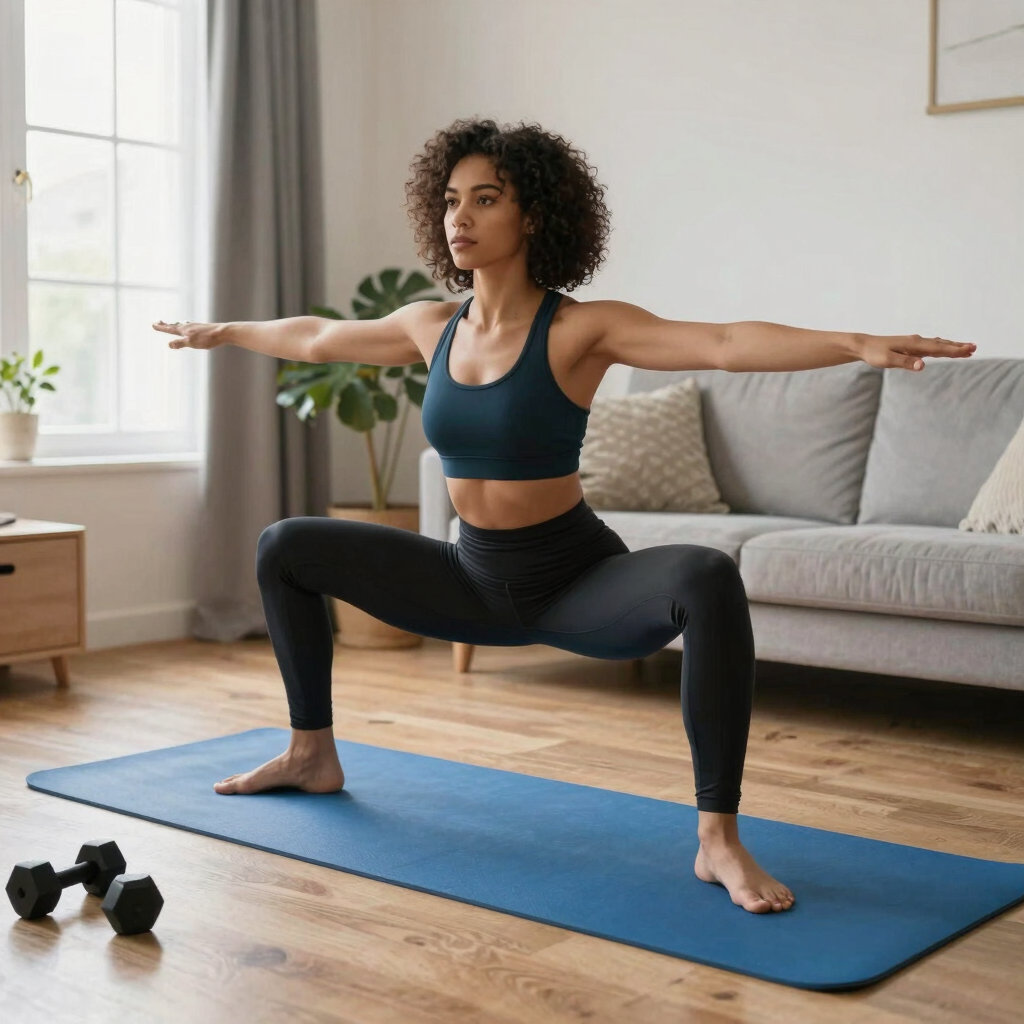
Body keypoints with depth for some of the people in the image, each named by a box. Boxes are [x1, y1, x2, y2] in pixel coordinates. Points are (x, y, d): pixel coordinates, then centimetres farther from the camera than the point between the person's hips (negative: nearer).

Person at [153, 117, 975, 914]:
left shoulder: (580, 330, -17)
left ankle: (719, 838, -29)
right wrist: (222, 332, 31)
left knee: (708, 579, -37)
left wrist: (858, 345, -45)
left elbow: (727, 344, -32)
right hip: (476, 581, 6)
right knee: (285, 549, 8)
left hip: (575, 582, -6)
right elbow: (314, 338, 17)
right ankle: (313, 756, 23)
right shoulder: (431, 327, -1)